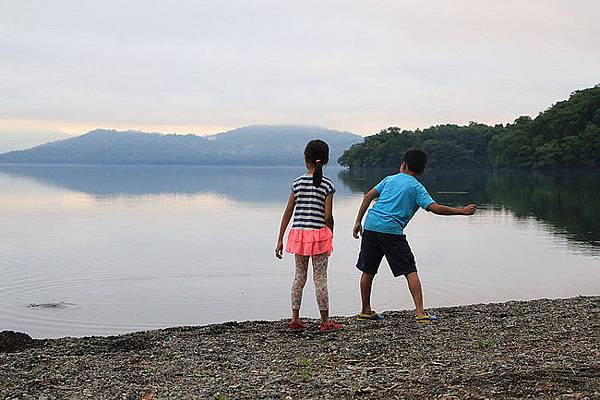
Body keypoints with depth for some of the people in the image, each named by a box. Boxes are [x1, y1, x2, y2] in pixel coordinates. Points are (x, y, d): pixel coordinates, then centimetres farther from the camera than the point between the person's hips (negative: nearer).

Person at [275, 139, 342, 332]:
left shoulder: (297, 182, 4)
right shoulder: (327, 185, -5)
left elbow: (287, 213, 5)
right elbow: (328, 217, -8)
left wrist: (280, 240, 8)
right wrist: (330, 236, 8)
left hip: (299, 233, 3)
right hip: (319, 233, -3)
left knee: (299, 276, 14)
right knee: (320, 278, 3)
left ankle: (295, 319, 15)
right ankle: (325, 321, 11)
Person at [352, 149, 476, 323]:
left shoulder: (390, 179, 19)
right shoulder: (417, 187, 6)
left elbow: (368, 196, 11)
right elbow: (435, 208, -7)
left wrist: (358, 221, 13)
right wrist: (462, 211, -1)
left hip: (371, 225, 4)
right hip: (392, 230, -4)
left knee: (368, 271, 14)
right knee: (410, 272, 1)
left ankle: (366, 311, 23)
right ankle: (420, 312, -7)